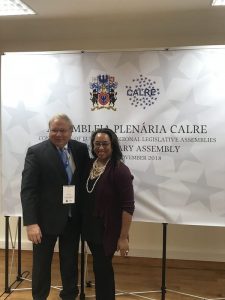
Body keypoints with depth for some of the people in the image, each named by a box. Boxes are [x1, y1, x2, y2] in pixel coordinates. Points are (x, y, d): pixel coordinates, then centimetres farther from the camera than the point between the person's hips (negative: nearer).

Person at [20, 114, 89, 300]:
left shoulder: (81, 149, 1)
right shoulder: (36, 152, -9)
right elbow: (28, 189, -14)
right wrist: (31, 222, -21)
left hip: (73, 219, 3)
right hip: (46, 218, -3)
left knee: (70, 262, 18)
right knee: (42, 263, 14)